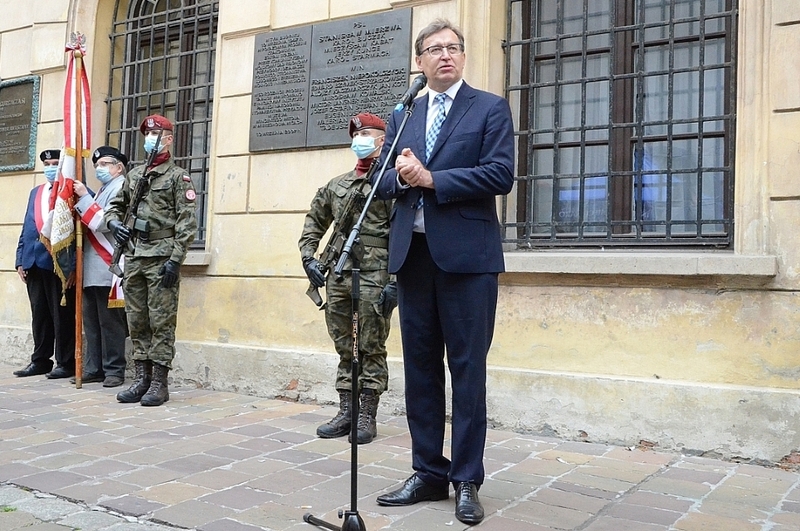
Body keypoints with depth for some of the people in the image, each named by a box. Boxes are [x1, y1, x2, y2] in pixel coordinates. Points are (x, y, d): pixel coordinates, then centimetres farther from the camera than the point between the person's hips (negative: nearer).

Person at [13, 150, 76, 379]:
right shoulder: (35, 193, 19)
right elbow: (26, 228, 18)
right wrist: (20, 259, 11)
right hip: (33, 262, 7)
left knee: (62, 315, 1)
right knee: (39, 314, 12)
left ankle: (66, 363, 8)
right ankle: (40, 360, 21)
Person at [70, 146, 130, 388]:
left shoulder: (121, 188, -5)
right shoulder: (102, 190, 22)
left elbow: (104, 223, -16)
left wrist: (84, 197, -12)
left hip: (108, 269, -9)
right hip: (92, 269, 9)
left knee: (110, 321, -5)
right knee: (91, 321, 10)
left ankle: (114, 370, 2)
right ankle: (94, 368, 16)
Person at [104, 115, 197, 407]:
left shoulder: (178, 176, -1)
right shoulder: (134, 175, 17)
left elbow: (187, 222, -9)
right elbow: (114, 206, 28)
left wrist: (175, 259, -16)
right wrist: (114, 222, 4)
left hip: (162, 259, -6)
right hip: (133, 258, 6)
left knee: (161, 322, -3)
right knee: (136, 321, 9)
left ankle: (159, 382, 2)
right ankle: (141, 378, 17)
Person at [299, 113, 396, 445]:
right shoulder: (336, 185, 18)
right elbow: (314, 222, 26)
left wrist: (395, 282, -16)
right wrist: (309, 257, 10)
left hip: (373, 275, -6)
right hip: (337, 273, 7)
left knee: (372, 349, 1)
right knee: (344, 348, 11)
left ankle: (366, 416, 9)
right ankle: (346, 412, 20)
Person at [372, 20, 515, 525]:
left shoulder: (491, 108, 4)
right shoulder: (403, 116, 18)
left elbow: (500, 174, -9)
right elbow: (384, 181, 13)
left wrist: (431, 179, -12)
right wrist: (401, 176, -9)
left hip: (466, 255, -4)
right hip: (412, 254, 5)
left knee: (467, 370, 0)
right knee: (420, 367, 9)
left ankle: (467, 481, 11)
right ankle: (429, 473, 20)